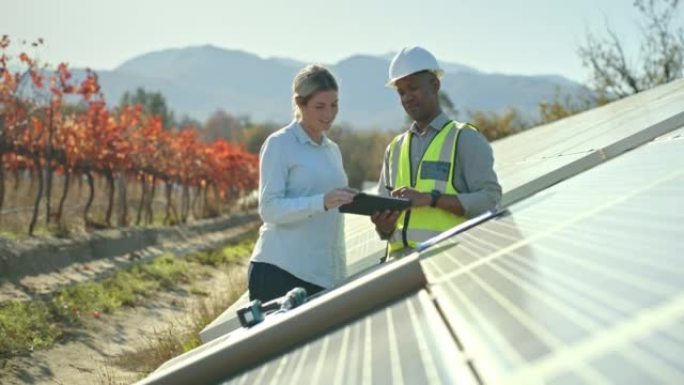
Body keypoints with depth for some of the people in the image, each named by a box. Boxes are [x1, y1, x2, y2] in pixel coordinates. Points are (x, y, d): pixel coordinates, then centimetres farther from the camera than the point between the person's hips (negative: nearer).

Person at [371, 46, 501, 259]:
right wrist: (384, 224, -3)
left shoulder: (465, 139, 5)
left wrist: (431, 198, -15)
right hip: (400, 258, 5)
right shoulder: (395, 148, 21)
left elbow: (489, 199, -7)